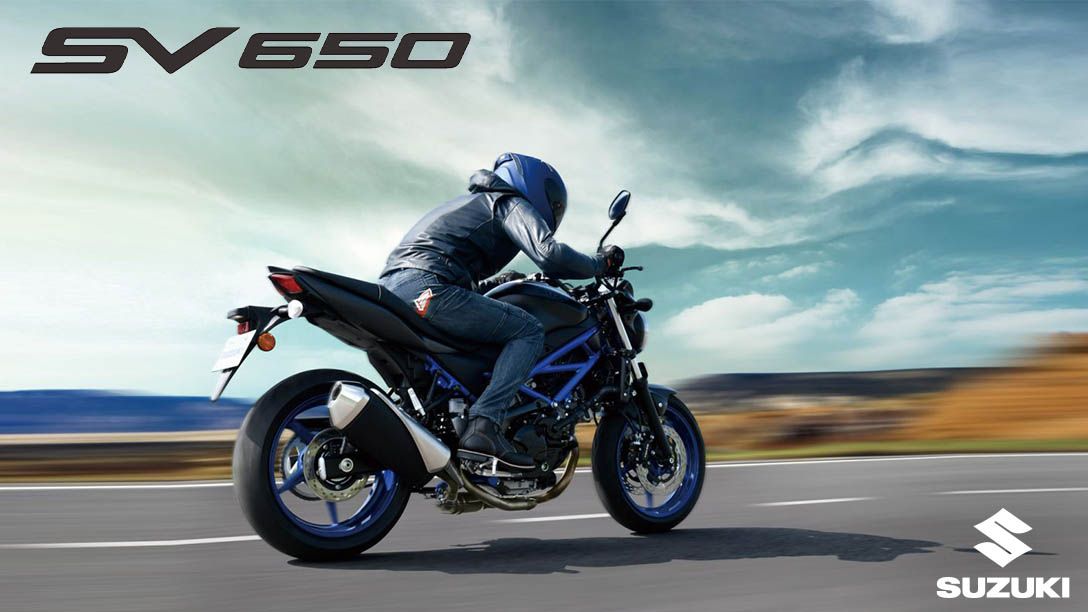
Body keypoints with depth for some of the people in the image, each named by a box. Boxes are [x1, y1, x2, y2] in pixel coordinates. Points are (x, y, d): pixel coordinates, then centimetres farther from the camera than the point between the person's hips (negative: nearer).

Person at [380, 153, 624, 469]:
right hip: (426, 286, -10)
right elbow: (548, 253, -13)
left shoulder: (474, 201, 34)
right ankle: (484, 425, -22)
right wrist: (599, 264, 3)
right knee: (529, 331, -7)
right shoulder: (512, 203, 7)